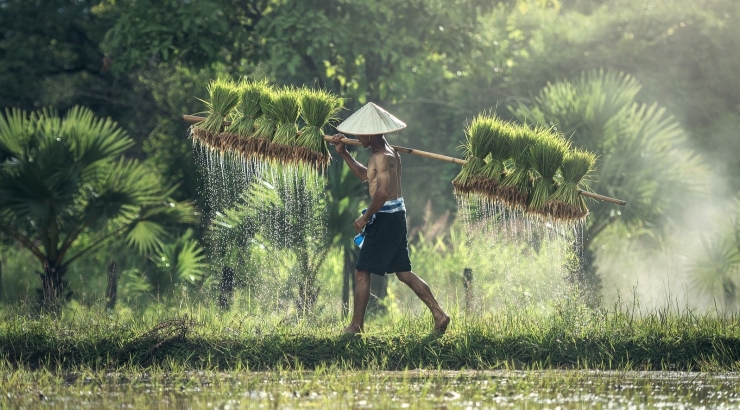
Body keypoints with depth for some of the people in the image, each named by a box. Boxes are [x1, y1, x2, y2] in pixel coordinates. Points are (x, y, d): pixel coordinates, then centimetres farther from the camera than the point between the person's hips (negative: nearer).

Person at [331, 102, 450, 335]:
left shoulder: (382, 157, -17)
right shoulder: (388, 153, 15)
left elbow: (382, 191, -28)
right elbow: (365, 175, 30)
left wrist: (365, 217, -18)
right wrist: (343, 153, 24)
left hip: (385, 218, -10)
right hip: (396, 216, 10)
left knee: (362, 272, -2)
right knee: (403, 273, 13)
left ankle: (356, 326, 1)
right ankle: (439, 315, 9)